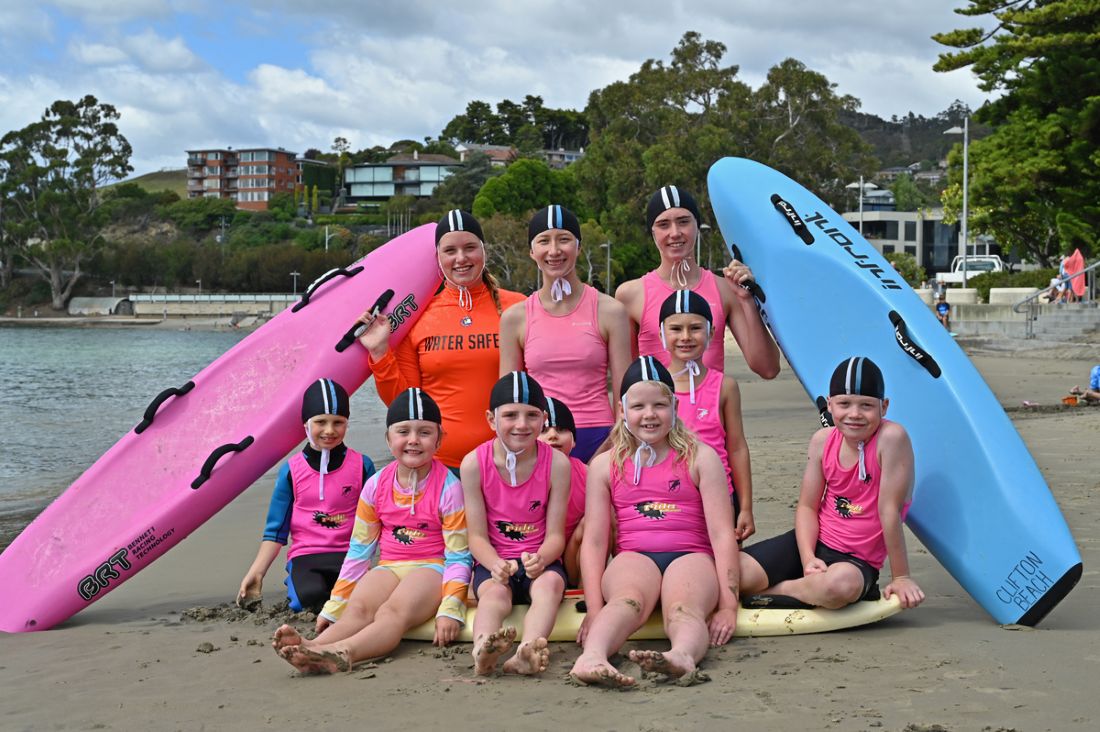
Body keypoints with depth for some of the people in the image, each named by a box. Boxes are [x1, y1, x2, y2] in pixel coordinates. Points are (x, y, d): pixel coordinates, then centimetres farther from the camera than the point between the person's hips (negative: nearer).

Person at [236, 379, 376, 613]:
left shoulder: (361, 466, 6)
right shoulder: (291, 470, 6)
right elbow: (275, 530, 9)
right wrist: (256, 572, 0)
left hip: (349, 554, 1)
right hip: (305, 556, -1)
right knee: (311, 595, -34)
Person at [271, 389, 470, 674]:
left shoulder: (447, 487, -6)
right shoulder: (377, 485, 6)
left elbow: (458, 556, -6)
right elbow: (359, 549, 12)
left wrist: (451, 610, -19)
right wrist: (334, 606, 10)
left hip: (432, 567, -4)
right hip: (388, 566, 4)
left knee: (394, 611, -35)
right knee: (358, 608, -29)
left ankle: (342, 652, -65)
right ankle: (313, 646, -59)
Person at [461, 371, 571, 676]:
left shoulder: (556, 463, -5)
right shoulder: (475, 463, -5)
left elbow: (555, 534, -5)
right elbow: (477, 535, -4)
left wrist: (540, 559, -28)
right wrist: (496, 564, -26)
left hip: (540, 560, 1)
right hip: (494, 561, 0)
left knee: (549, 584, -33)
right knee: (495, 592, -33)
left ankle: (527, 651, -58)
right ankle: (483, 651, -63)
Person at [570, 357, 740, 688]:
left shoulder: (700, 458, 10)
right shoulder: (604, 465, 14)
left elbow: (722, 533, 3)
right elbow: (594, 540, 7)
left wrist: (728, 605, -7)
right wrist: (594, 609, -6)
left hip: (690, 555, 0)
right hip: (633, 556, 0)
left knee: (683, 609, -36)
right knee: (627, 601, -37)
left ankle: (682, 656, -68)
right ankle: (591, 657, -65)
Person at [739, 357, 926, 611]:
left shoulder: (891, 437, -19)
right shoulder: (822, 440, -3)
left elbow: (889, 509, -20)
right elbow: (807, 506, -1)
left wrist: (901, 577, -14)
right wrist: (808, 559, -16)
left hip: (856, 560, -3)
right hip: (814, 543, 3)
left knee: (842, 584, -41)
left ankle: (767, 592, -13)